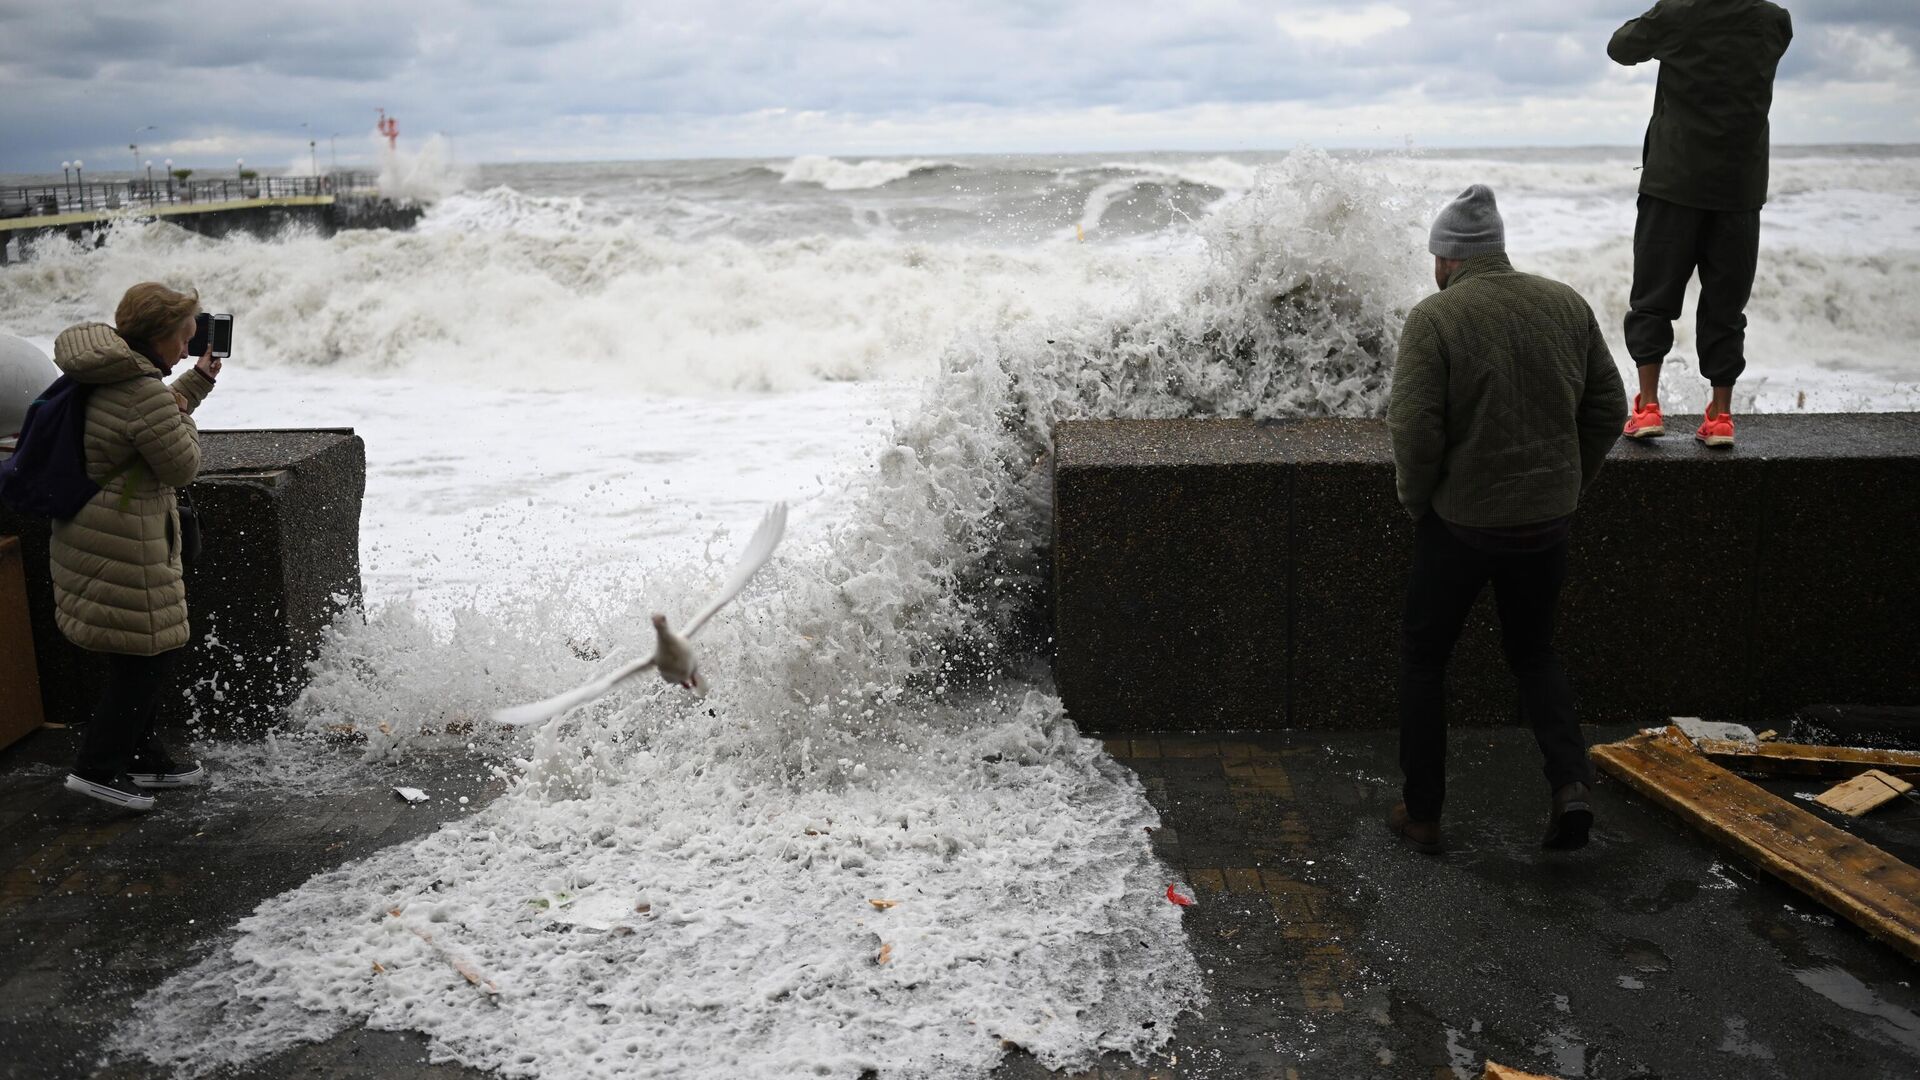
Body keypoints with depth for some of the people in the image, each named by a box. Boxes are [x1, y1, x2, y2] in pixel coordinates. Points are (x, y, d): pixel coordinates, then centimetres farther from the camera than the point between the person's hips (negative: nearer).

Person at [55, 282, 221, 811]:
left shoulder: (108, 375, 9)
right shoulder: (142, 390, -22)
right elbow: (181, 465, -15)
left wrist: (198, 381, 27)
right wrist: (182, 414, 1)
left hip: (88, 533, 11)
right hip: (122, 544, -10)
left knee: (149, 653, 19)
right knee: (148, 653, -1)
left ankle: (141, 756, 29)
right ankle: (96, 767, 3)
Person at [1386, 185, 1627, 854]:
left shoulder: (1433, 320, -14)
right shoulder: (1566, 306, 2)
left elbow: (1414, 431, -20)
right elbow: (1608, 411, 6)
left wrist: (1416, 500, -3)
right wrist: (1567, 485, 15)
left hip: (1461, 523, -4)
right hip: (1547, 522, 4)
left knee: (1423, 656, 14)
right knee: (1533, 652, 23)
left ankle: (1421, 813, 19)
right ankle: (1570, 781, 3)